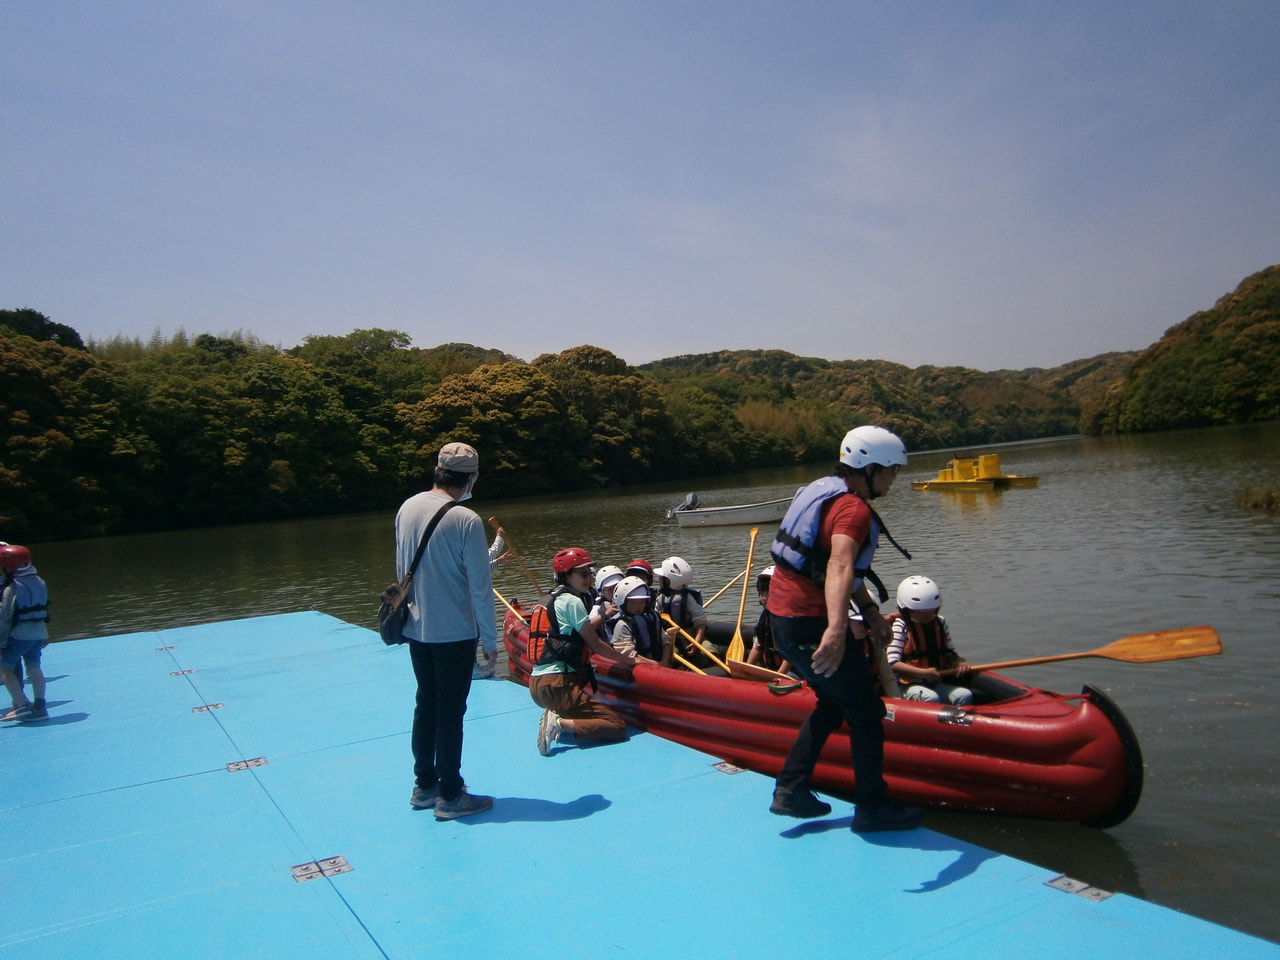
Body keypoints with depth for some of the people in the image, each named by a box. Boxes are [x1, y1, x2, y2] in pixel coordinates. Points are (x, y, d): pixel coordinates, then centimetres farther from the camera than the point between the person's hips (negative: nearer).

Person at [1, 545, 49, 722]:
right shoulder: (39, 582, 7)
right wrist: (43, 636, 19)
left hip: (19, 634, -7)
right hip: (39, 632, 7)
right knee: (34, 667, 10)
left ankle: (22, 704, -2)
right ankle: (39, 707, 9)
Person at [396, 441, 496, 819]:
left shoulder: (406, 508, 1)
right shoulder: (466, 520, -19)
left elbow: (402, 569, 11)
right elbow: (480, 587, -16)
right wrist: (490, 641, -7)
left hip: (416, 629, 6)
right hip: (455, 632, -6)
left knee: (426, 704, 17)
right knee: (451, 711, 4)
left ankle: (424, 786, 29)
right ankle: (450, 796, 15)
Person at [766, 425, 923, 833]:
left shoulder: (825, 491, 14)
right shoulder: (853, 507, -18)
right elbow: (839, 567, -37)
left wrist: (870, 611, 25)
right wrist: (836, 629, -51)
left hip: (785, 619, 10)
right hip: (811, 625, -10)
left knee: (834, 702, 24)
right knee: (867, 712, 6)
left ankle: (790, 790, 26)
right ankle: (872, 807, 19)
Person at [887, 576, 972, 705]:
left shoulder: (940, 623, 13)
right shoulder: (900, 626, -8)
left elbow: (949, 653, 18)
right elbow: (892, 663, -15)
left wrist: (960, 663, -7)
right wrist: (924, 673, -23)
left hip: (936, 684, 6)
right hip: (909, 685, -6)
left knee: (965, 695, -19)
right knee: (931, 698, -34)